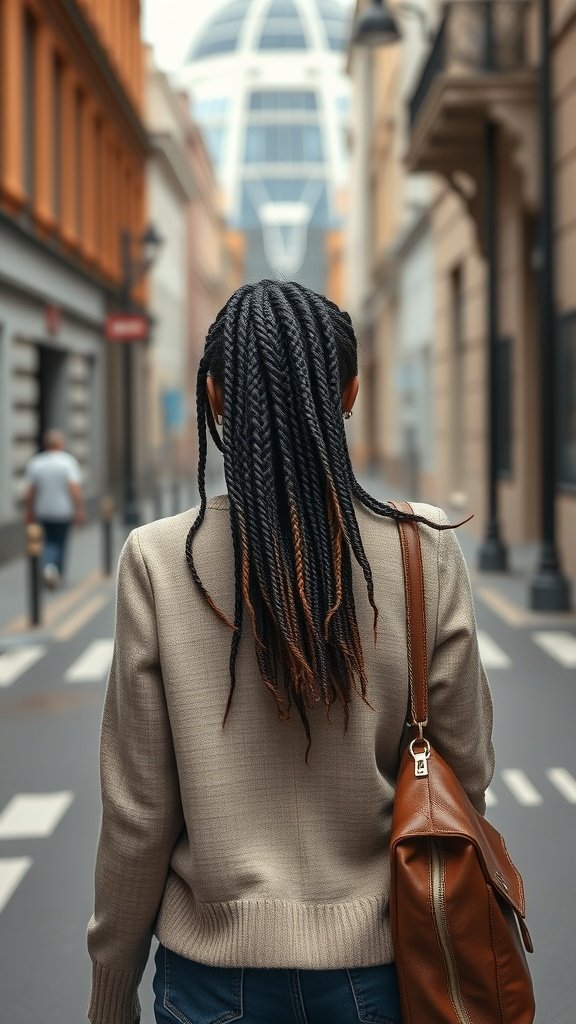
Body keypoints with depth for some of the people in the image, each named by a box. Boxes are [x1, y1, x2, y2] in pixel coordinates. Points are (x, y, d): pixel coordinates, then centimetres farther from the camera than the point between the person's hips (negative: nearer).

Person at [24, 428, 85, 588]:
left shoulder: (35, 463, -3)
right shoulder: (68, 461, -12)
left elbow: (30, 492, -2)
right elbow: (75, 488, -20)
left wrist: (29, 511, 8)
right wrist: (80, 509, -17)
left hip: (43, 511, 2)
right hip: (63, 510, -2)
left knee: (50, 542, 14)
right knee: (60, 542, 15)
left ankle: (49, 566, -10)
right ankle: (57, 573, 17)